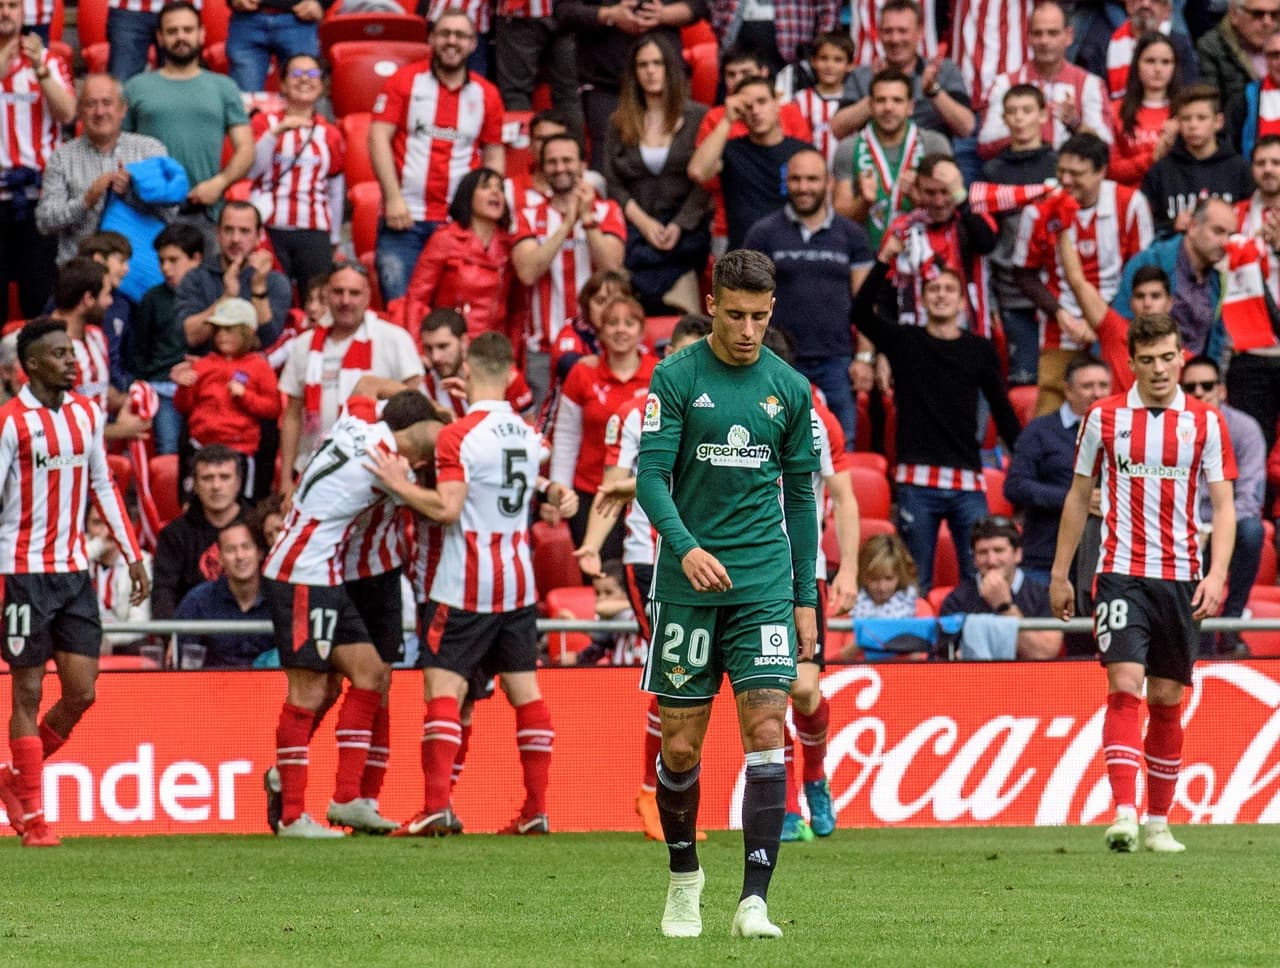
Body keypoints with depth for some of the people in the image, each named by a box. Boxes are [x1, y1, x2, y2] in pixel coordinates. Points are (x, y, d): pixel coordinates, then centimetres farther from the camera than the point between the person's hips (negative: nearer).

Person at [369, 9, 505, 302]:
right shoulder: (406, 80, 4)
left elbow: (494, 157, 14)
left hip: (461, 223, 1)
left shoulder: (486, 95, 10)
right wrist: (393, 199, -8)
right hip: (404, 220, -1)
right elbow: (378, 138, -1)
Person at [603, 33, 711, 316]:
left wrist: (679, 226, -13)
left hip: (686, 227, -2)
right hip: (636, 227, 2)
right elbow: (613, 184, 9)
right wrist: (644, 223, -8)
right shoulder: (619, 123, 15)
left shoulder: (697, 118, 8)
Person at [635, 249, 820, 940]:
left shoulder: (789, 388, 7)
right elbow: (651, 475, -7)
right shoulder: (676, 378, -1)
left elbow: (801, 495, 13)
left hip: (764, 585, 1)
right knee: (681, 745, 3)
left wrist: (806, 596, 9)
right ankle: (684, 880, 25)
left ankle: (754, 900, -14)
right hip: (687, 582, -1)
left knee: (765, 731, -11)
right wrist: (686, 547, -24)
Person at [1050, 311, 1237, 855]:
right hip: (1121, 573, -1)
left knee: (1167, 701, 6)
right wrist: (1059, 575, 10)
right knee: (1125, 687, -16)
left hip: (1181, 580, 1)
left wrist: (1217, 574, -12)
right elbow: (1079, 497, 11)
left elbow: (1223, 505, 2)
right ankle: (1124, 815, -23)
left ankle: (1159, 823, 15)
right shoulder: (1104, 418, 4)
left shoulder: (1205, 423, 4)